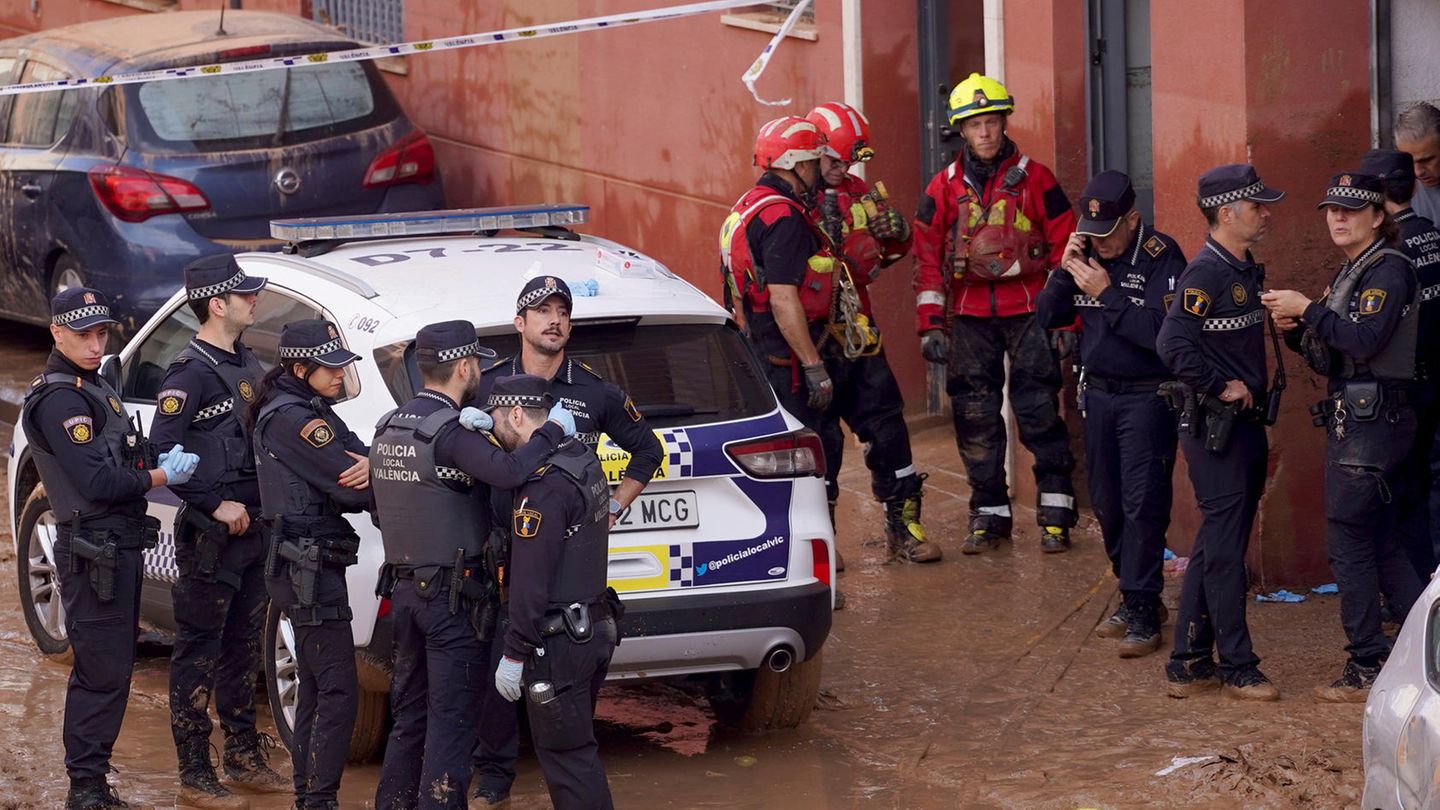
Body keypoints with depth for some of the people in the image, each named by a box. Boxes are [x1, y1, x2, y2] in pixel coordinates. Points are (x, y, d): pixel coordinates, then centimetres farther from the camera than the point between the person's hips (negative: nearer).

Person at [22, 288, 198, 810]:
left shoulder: (94, 389, 17)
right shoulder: (59, 399, -15)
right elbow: (96, 483, -21)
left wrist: (161, 460, -2)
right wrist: (160, 476, -12)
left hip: (117, 548, 10)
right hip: (93, 552, -10)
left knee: (110, 668, 15)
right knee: (103, 673, -10)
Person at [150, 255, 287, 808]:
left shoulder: (245, 364, 12)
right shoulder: (191, 373, -15)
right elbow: (163, 453, -20)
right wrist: (217, 505, -20)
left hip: (253, 528, 9)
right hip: (211, 535, -9)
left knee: (243, 648, 16)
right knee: (198, 653, -2)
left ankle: (244, 758, 26)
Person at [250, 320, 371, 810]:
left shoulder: (313, 411, 15)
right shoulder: (291, 418, -16)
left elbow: (359, 464, 5)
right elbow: (351, 491, -21)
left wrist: (369, 465, -17)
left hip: (303, 563, 11)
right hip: (309, 565, -11)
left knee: (314, 686, 16)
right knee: (339, 693, -11)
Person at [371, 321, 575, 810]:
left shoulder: (388, 427, 9)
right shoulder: (450, 432, -17)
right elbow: (508, 473, -35)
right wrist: (553, 431, -20)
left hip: (404, 588, 8)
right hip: (453, 596, -8)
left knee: (410, 717, 15)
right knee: (452, 720, -3)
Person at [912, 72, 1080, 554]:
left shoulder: (1034, 179, 1)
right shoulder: (945, 188, 7)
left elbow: (1066, 248, 3)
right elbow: (927, 259, 8)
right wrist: (930, 327, 2)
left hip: (1028, 310, -2)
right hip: (970, 316, 3)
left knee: (1039, 414, -5)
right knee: (975, 418, 3)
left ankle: (1055, 513, 2)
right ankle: (990, 515, 12)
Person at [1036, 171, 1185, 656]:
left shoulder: (1161, 257, -14)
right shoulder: (1087, 254, 6)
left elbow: (1163, 332, -24)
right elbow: (1047, 317, 7)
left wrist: (1108, 294, -22)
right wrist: (1064, 272, -9)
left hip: (1148, 396, -6)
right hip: (1099, 393, 7)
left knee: (1143, 504, -9)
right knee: (1107, 504, 10)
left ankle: (1143, 613, -6)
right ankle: (1134, 597, 22)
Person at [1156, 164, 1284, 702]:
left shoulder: (1246, 270, 13)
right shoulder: (1206, 272, -16)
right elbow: (1173, 344, -26)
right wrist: (1221, 389, -18)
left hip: (1244, 425, 10)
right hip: (1215, 429, -10)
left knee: (1214, 548, 13)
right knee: (1224, 548, -3)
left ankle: (1188, 664, 18)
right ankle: (1237, 668, 3)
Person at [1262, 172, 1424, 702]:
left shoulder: (1389, 269, -10)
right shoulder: (1349, 273, 18)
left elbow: (1365, 340, -24)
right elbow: (1328, 360, 18)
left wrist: (1309, 310, -18)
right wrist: (1296, 331, 1)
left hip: (1374, 417, -10)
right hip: (1351, 418, 10)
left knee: (1349, 540, -7)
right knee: (1379, 544, 12)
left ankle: (1366, 670, -2)